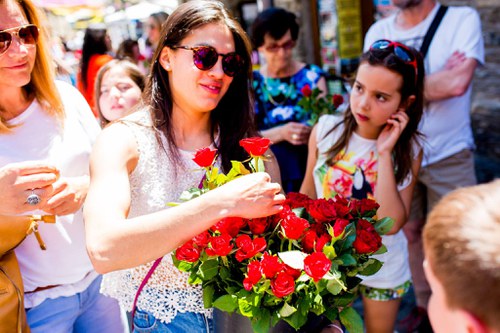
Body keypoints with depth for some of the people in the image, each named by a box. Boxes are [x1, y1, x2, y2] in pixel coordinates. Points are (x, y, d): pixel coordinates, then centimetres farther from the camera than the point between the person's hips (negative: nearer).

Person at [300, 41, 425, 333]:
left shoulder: (409, 151, -18)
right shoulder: (326, 129, -16)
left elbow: (391, 223, -28)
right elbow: (308, 193, -4)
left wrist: (384, 154, -30)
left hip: (383, 267, 0)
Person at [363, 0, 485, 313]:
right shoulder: (378, 32, 1)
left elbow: (457, 82, -23)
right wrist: (436, 79, -15)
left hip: (449, 155, -3)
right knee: (410, 231, 12)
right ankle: (425, 305, 31)